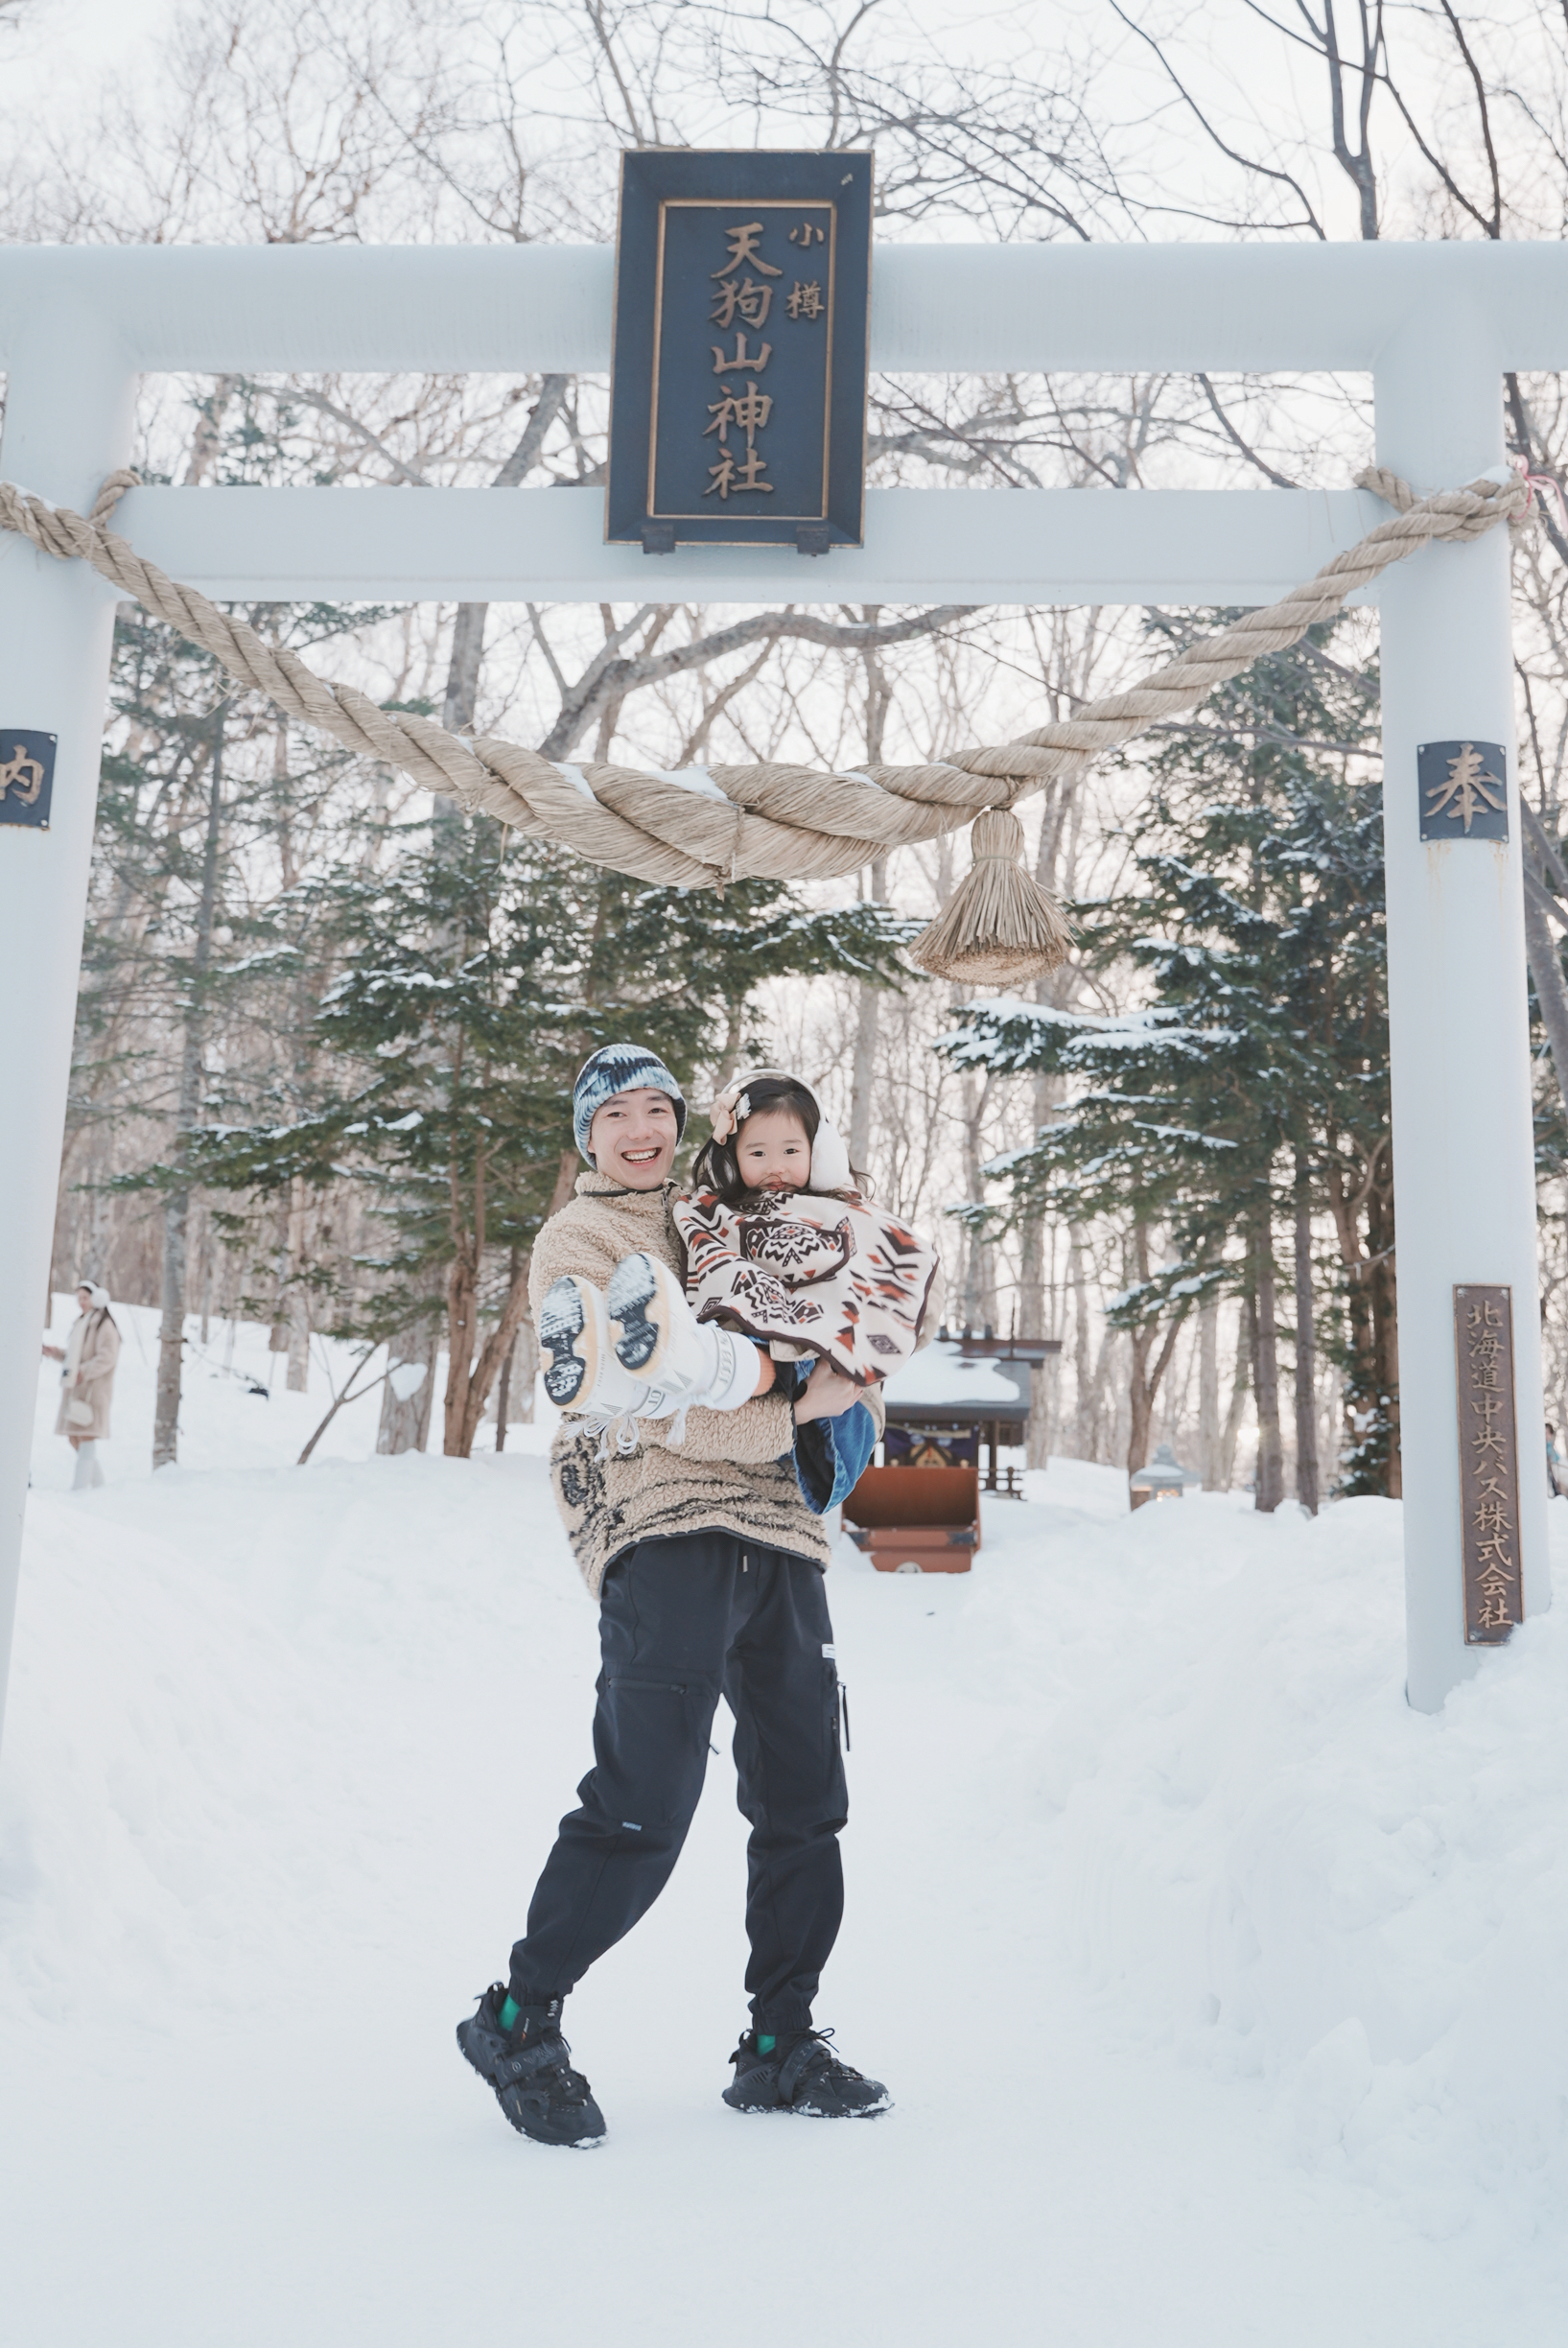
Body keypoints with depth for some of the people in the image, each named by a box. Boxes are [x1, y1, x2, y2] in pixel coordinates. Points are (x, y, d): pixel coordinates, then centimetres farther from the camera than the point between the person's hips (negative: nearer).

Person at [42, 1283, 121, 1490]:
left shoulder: (105, 1325, -9)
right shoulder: (81, 1323, 19)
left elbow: (107, 1356, -18)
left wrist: (83, 1372, -25)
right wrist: (56, 1352, 7)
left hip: (94, 1387, -9)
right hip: (76, 1387, 9)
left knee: (86, 1434, -11)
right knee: (72, 1435, 9)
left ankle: (80, 1485, -13)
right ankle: (96, 1475, 22)